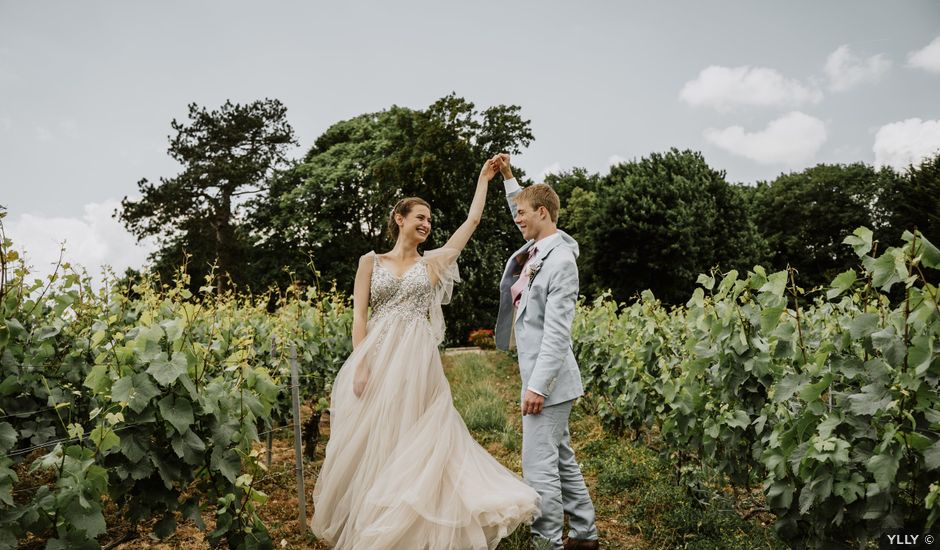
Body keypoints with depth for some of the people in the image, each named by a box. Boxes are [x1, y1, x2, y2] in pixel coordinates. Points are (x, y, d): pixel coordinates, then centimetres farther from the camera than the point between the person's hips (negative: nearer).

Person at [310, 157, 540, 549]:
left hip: (416, 359, 1)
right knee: (370, 445, 4)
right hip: (377, 357, -1)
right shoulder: (371, 261, 8)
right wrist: (360, 364, -11)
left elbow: (472, 221, 14)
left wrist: (484, 178, 20)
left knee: (410, 444, 2)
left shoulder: (433, 262, 12)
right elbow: (359, 315, 1)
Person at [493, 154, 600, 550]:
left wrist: (538, 385, -24)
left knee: (539, 466, -5)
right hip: (539, 374, 10)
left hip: (548, 377, -10)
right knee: (561, 460, 17)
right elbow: (524, 212, 33)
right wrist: (507, 177, 26)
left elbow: (557, 332, -22)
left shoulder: (561, 260, -17)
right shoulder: (534, 249, 8)